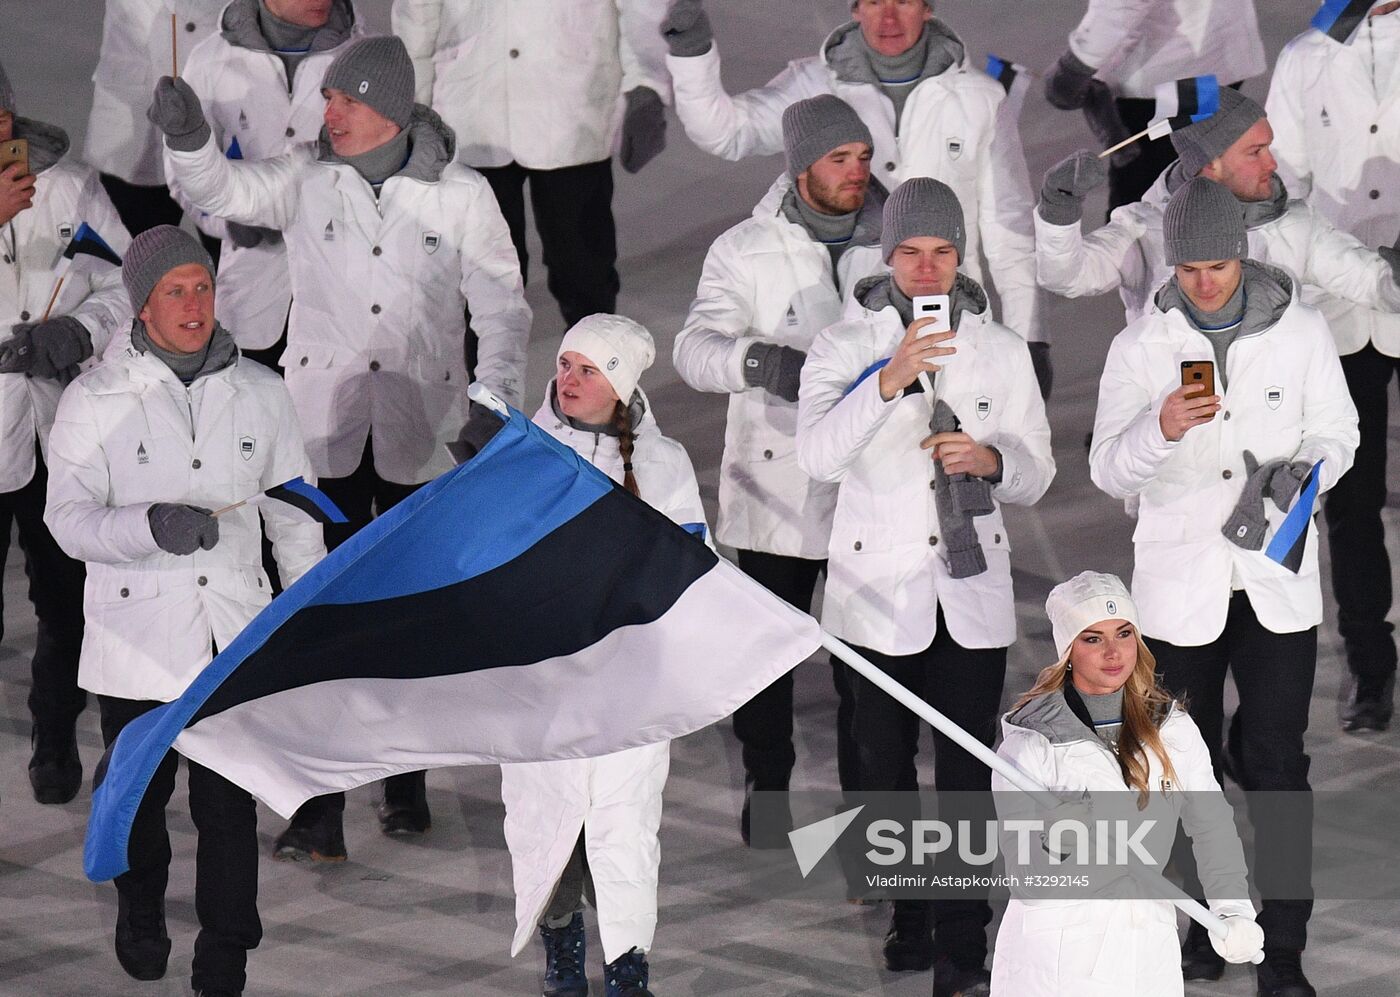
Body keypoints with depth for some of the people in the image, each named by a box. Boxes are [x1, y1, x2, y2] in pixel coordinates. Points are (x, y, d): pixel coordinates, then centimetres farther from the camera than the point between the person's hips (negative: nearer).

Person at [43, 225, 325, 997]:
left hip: (236, 634, 1)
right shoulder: (95, 400, -5)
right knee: (139, 796, 15)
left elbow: (294, 511, 14)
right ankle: (140, 916, 43)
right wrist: (152, 527, -27)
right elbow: (69, 516, -10)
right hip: (136, 636, -1)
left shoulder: (258, 391, 5)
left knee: (229, 805, -2)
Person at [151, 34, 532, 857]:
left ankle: (406, 780, 30)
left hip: (421, 434, 0)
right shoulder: (307, 181, 0)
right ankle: (319, 814, -6)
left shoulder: (461, 196, -2)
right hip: (326, 427, 0)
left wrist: (496, 399, -6)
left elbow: (502, 305, 3)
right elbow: (229, 191, -15)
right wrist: (189, 139, -34)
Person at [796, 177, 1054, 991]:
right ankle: (907, 914, 26)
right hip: (880, 589, -1)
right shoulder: (846, 345, -3)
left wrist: (990, 459, -16)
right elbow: (818, 455, -19)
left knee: (969, 769, -4)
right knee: (885, 763, 7)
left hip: (973, 593, 1)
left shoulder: (1001, 350, 5)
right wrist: (889, 380, -33)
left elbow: (1036, 475, 7)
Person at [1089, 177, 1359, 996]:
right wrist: (1160, 430, -29)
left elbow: (1336, 433, 7)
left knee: (1276, 762, -3)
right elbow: (1109, 470, -8)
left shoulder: (1300, 332, -2)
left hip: (1277, 581, -1)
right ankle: (1200, 925, 23)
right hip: (1180, 582, 1)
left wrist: (1301, 475, -15)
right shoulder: (1142, 347, -3)